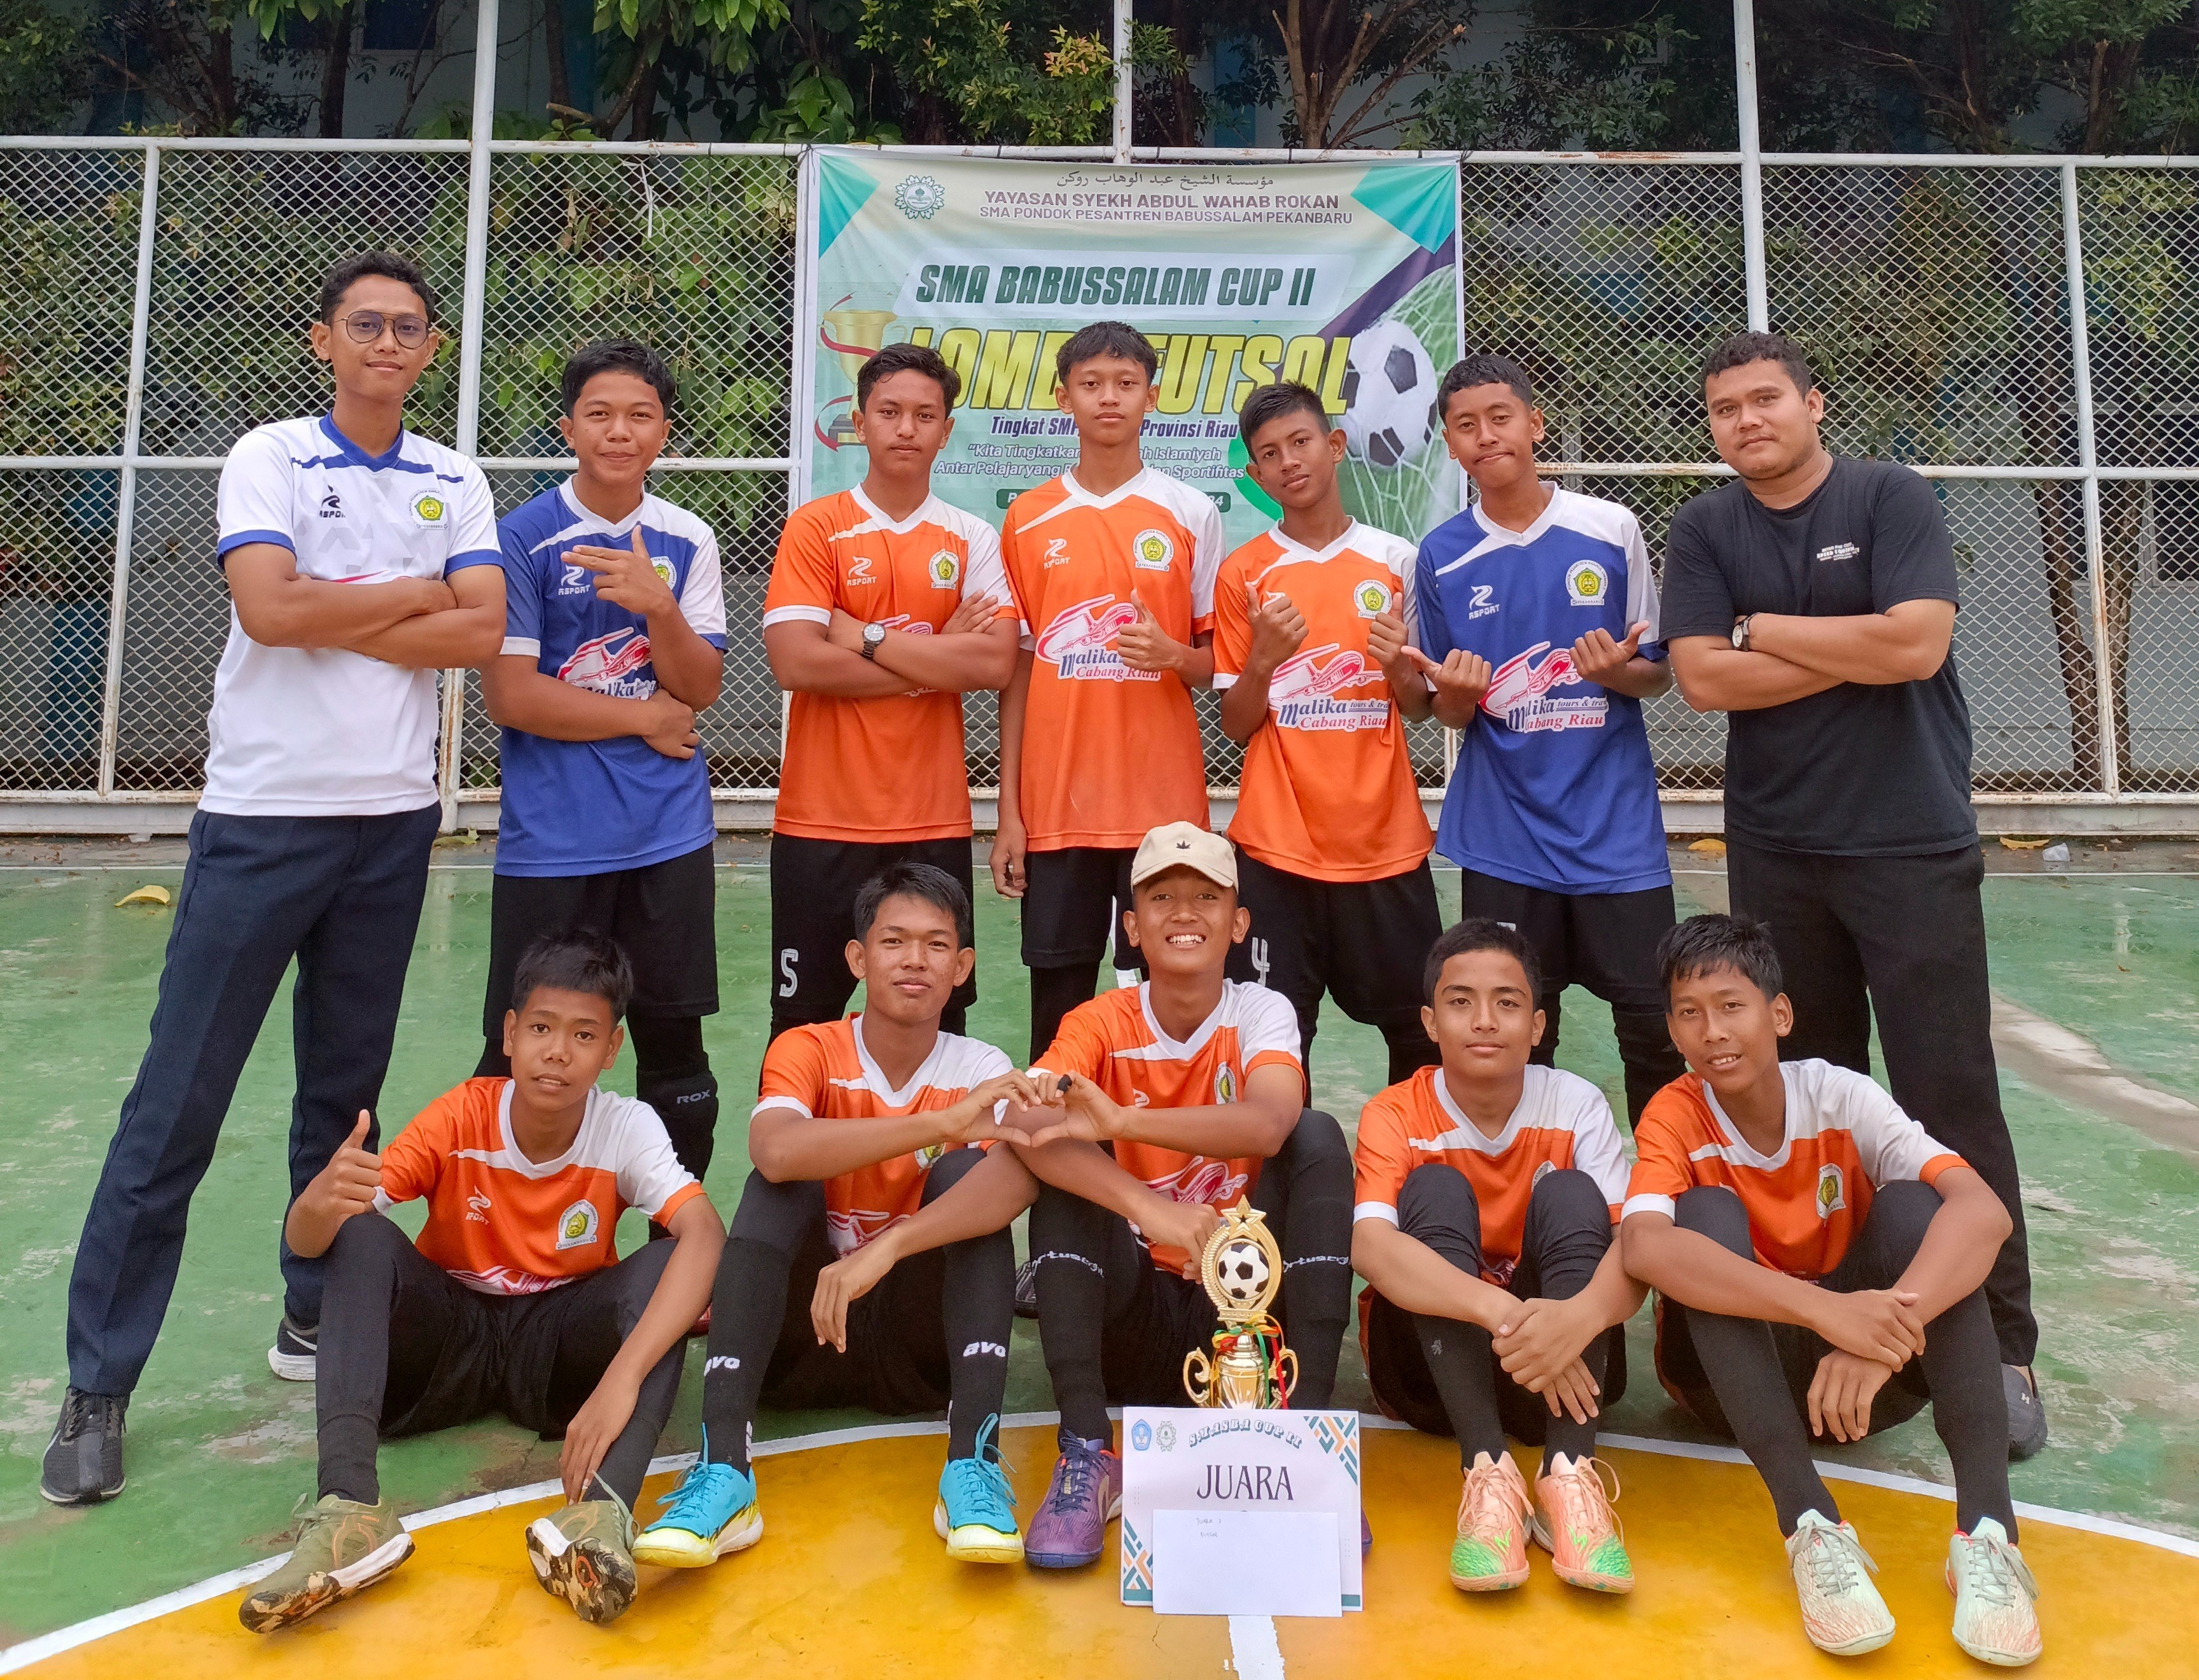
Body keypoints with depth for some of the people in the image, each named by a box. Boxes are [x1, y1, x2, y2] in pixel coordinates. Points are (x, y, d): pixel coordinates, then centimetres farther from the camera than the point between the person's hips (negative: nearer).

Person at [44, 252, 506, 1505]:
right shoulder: (268, 458, 0)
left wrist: (333, 617, -10)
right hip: (261, 816, -3)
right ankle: (99, 1385, 9)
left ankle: (316, 1313, 26)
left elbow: (483, 634, -5)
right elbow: (270, 607, -16)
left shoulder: (455, 483, 10)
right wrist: (421, 592, -6)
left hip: (394, 818, 3)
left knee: (347, 1088, 11)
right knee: (177, 1106, -1)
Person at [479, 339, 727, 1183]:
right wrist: (644, 717, -5)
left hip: (669, 834, 3)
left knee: (675, 1044, 9)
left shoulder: (689, 541, 7)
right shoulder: (523, 537, -4)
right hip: (549, 838, -3)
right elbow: (509, 694, -10)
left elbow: (700, 688, 0)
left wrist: (656, 604, -18)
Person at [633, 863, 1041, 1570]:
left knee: (964, 1172, -23)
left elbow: (1019, 1175, -29)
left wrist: (886, 1248, -45)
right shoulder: (808, 1050, -7)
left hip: (924, 1337, 0)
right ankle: (723, 1472, -35)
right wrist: (938, 1121, -41)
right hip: (804, 1332, 0)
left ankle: (972, 1467, -33)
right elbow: (775, 1151, -31)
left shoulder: (983, 1072, -5)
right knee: (782, 1186, -25)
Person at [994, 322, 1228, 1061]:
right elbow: (1015, 668, 7)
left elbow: (1219, 661, 8)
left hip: (1163, 802, -1)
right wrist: (1008, 811, 3)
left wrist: (1173, 655, -15)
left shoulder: (1191, 514, 4)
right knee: (1059, 1001, 6)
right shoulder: (1028, 518, 7)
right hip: (1056, 804, 1)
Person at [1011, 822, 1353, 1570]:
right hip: (1136, 1318, 0)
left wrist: (1123, 1121, -44)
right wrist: (1147, 1207, -44)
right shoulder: (1101, 1023, -7)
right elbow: (1030, 1127, -29)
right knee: (1066, 1159, -24)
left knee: (1319, 1138, -21)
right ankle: (1087, 1454, -23)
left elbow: (1270, 1124, -31)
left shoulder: (1261, 1012, -8)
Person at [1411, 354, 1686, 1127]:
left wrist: (1618, 670, -14)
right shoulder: (1442, 556, 4)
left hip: (1617, 826, 0)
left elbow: (1660, 673, 8)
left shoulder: (1611, 529, 2)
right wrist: (1458, 692, -13)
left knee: (1656, 1028, -1)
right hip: (1503, 837, 1)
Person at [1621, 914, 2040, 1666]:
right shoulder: (1675, 1117, -17)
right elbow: (1642, 1246, -37)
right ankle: (1812, 1527, -35)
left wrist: (1885, 1331, -46)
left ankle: (1985, 1530, -31)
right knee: (1707, 1214, -30)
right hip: (1728, 1372, -1)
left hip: (1858, 1369, 1)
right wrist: (1825, 1308, -49)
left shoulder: (1841, 1096, -14)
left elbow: (1984, 1210, -29)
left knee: (1911, 1206, -24)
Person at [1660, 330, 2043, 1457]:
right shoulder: (1704, 532, 6)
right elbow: (1703, 679, -7)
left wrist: (1765, 628, -8)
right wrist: (1854, 652, -10)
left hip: (1915, 849, -3)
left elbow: (1918, 644, -16)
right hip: (1775, 855, 3)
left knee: (1951, 1099, -2)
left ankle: (2001, 1344, 8)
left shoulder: (1893, 501, -2)